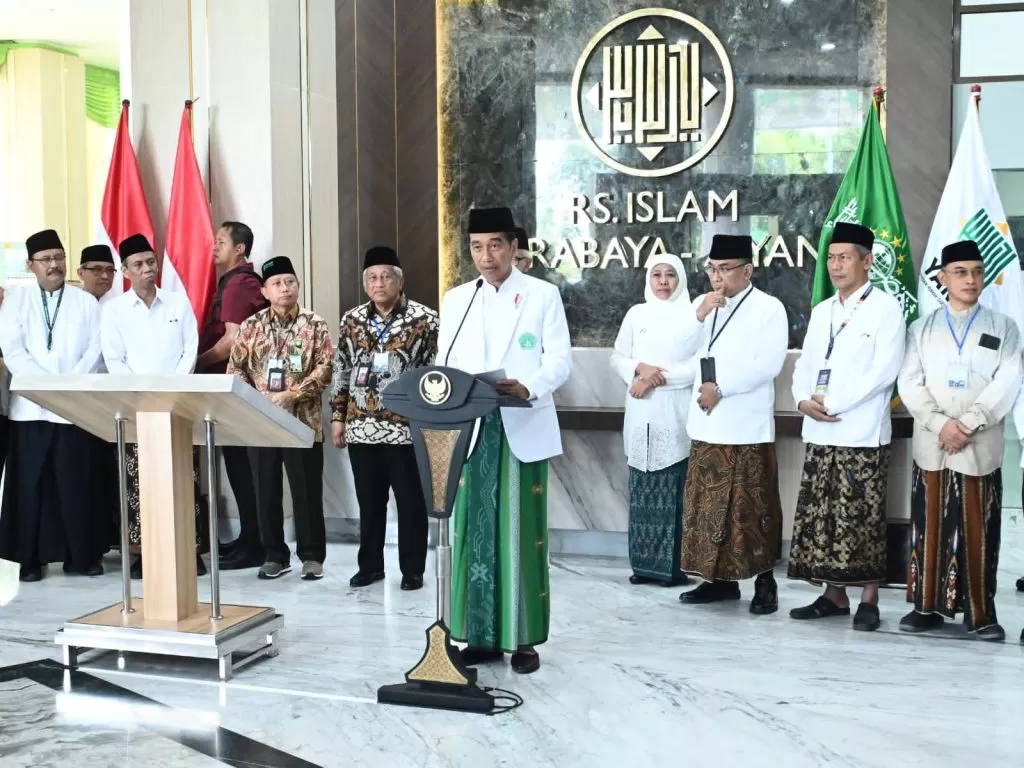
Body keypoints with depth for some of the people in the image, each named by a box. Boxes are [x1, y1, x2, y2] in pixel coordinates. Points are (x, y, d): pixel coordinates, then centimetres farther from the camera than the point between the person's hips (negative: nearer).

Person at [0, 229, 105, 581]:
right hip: (31, 405, 0)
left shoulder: (85, 302, 10)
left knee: (77, 484, 0)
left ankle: (83, 556, 9)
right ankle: (30, 559, 10)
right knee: (30, 484, 2)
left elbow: (94, 350, 2)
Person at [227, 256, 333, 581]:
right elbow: (235, 368, 7)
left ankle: (312, 556, 13)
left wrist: (292, 395, -17)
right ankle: (275, 555, 20)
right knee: (266, 491, 8)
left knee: (307, 491, 2)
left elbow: (325, 369, -6)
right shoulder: (251, 326, 7)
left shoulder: (315, 324, 0)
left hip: (303, 420, -3)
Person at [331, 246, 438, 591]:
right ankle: (370, 565, 24)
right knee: (368, 501, 12)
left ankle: (413, 570, 16)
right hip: (361, 427, 4)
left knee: (410, 502, 4)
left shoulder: (424, 319, -4)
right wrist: (337, 416, 10)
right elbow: (342, 370, 13)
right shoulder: (352, 319, 8)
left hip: (406, 426, -4)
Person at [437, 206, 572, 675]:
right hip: (470, 432, 3)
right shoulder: (455, 300, 13)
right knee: (474, 533, 4)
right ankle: (483, 635, 14)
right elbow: (445, 363, 10)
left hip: (522, 430, -3)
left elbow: (560, 360, -4)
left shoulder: (544, 295, 4)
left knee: (521, 535, -1)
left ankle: (523, 638, 9)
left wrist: (527, 388, -23)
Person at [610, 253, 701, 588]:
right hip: (641, 417, 4)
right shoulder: (636, 314, 13)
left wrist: (657, 378, -11)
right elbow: (617, 358, 11)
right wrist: (640, 368, -9)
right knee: (642, 492, 5)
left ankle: (673, 565, 1)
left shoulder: (694, 316, 1)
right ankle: (644, 563, 11)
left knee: (674, 494, -6)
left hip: (676, 417, -3)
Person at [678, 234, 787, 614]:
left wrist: (720, 388, -12)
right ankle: (720, 579, 18)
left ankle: (764, 582, 8)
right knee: (708, 506, 8)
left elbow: (768, 364, -13)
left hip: (747, 428, -6)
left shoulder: (769, 308, -4)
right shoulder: (701, 303, 14)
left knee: (753, 508, -2)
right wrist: (698, 316, -7)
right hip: (706, 425, 6)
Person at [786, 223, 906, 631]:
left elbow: (884, 370, -13)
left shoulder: (886, 308, -3)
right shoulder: (821, 312, 17)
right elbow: (805, 364, 15)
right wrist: (803, 399, -6)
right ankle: (834, 596, 16)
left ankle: (868, 600, 6)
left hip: (862, 433, -6)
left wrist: (832, 403, -15)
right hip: (819, 433, 6)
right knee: (820, 517, 7)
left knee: (862, 519, -3)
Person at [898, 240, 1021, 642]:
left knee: (977, 531, 1)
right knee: (930, 527, 3)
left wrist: (968, 423, -14)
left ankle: (980, 613, 8)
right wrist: (940, 425, -12)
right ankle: (928, 607, 11)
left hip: (981, 447, -1)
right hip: (931, 444, 1)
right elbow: (910, 383, 1)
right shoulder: (921, 329, 9)